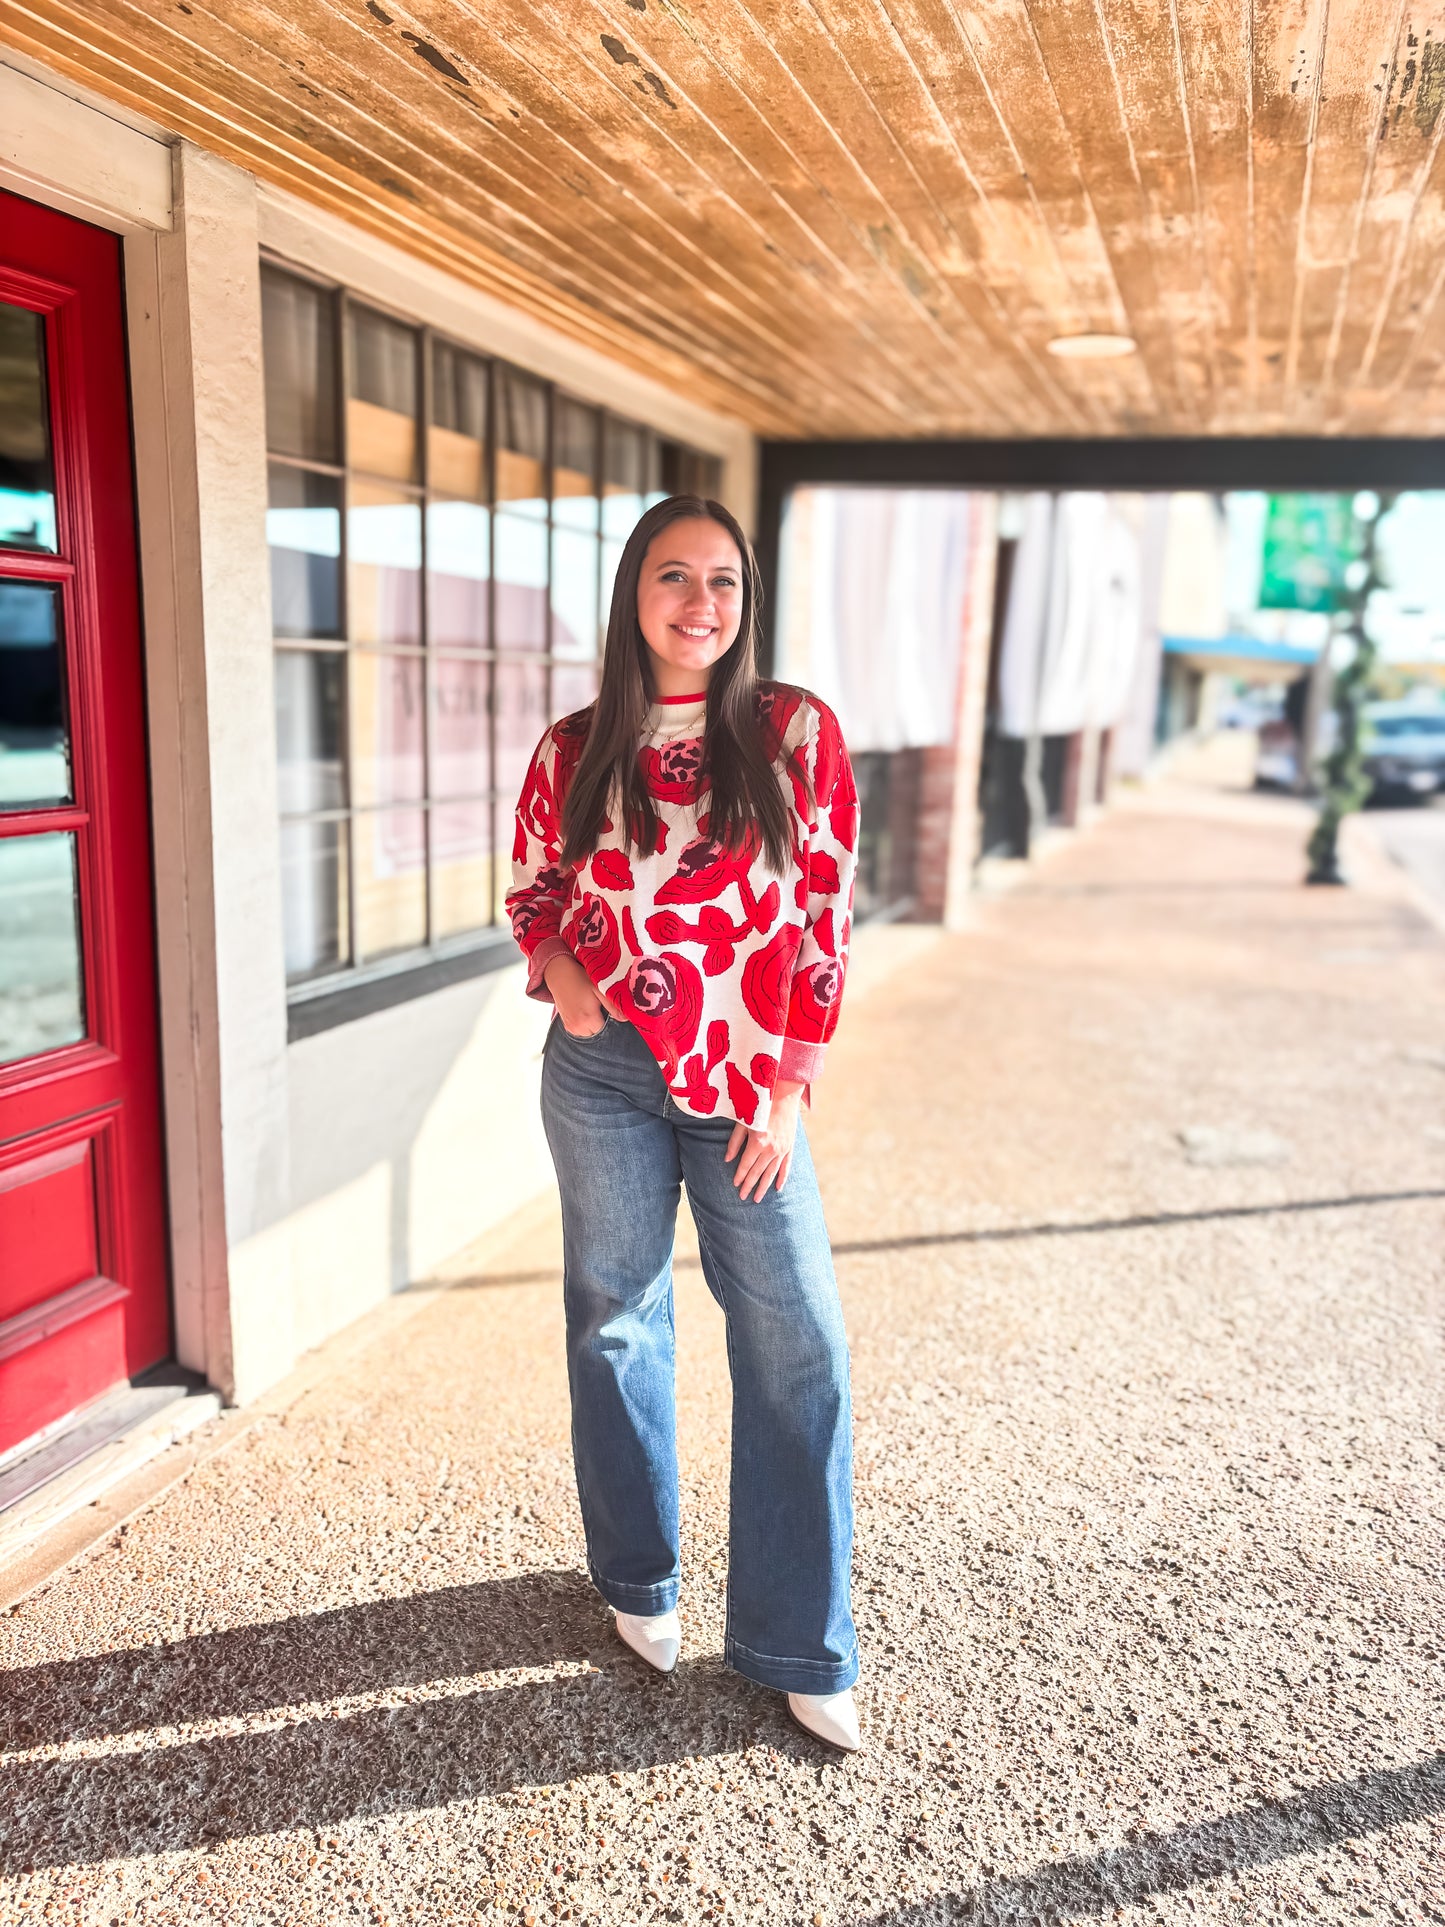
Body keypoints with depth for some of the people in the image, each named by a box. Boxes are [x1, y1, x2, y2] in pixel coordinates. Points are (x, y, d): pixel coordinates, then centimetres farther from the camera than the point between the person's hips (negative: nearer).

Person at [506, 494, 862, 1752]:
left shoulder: (794, 730, -3)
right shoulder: (574, 750, 2)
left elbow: (826, 917, -4)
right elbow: (532, 889, 15)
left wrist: (788, 1092, -6)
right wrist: (556, 968, -8)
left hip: (743, 1081, -1)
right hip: (603, 1072, 2)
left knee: (798, 1347, -1)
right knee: (617, 1321, 13)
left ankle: (799, 1646, 18)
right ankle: (639, 1579, 37)